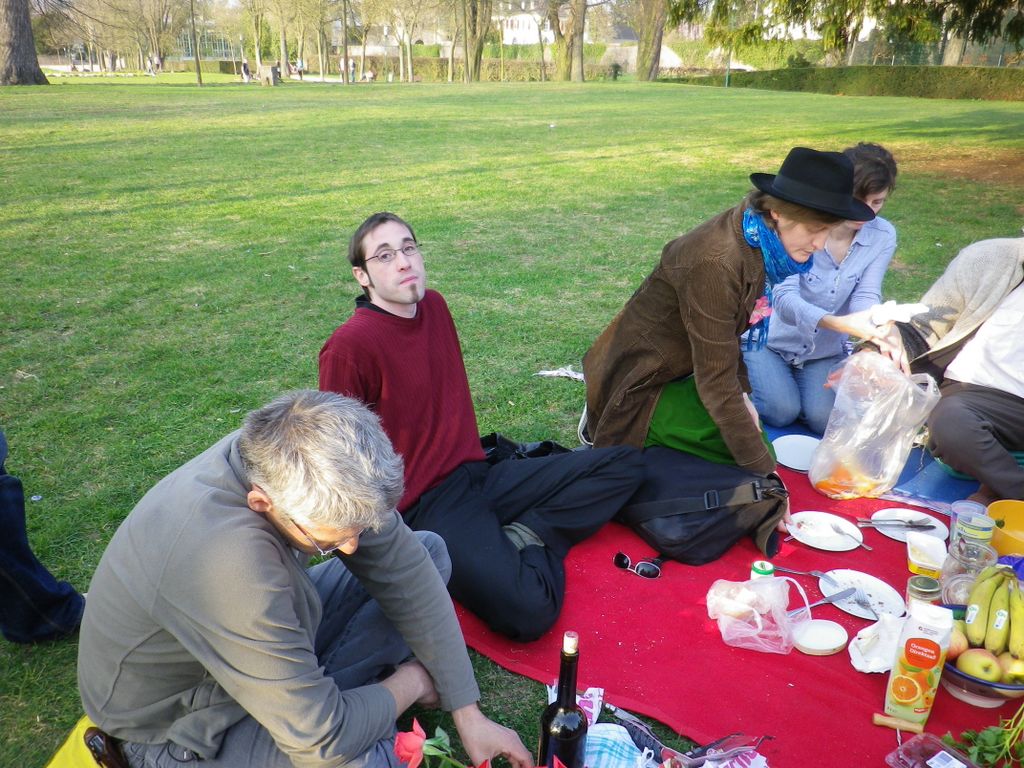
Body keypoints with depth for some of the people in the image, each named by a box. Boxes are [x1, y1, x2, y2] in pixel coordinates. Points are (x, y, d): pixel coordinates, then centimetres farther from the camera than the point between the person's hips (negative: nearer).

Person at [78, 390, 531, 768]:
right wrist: (410, 684, -15)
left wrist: (468, 713, -9)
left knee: (428, 552, 0)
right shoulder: (227, 563, -42)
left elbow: (404, 570, -12)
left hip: (271, 638, 7)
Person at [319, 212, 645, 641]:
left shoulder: (434, 306, 7)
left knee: (625, 463, 1)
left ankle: (520, 537, -5)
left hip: (475, 474, 8)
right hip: (423, 509, -8)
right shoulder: (349, 346, -15)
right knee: (528, 612, -30)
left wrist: (473, 458, 15)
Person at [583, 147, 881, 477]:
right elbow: (716, 382, -29)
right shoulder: (716, 263, -33)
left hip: (675, 367, 9)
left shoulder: (756, 238, -7)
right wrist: (763, 471, -25)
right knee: (758, 450, -10)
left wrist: (741, 393, -3)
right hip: (636, 385, -9)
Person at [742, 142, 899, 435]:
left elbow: (866, 297, -15)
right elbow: (784, 298, -31)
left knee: (825, 420, -14)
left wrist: (881, 332, -39)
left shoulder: (883, 236, -9)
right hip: (770, 340, -3)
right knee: (781, 412, -17)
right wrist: (838, 323, -48)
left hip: (825, 351, 3)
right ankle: (744, 368, 12)